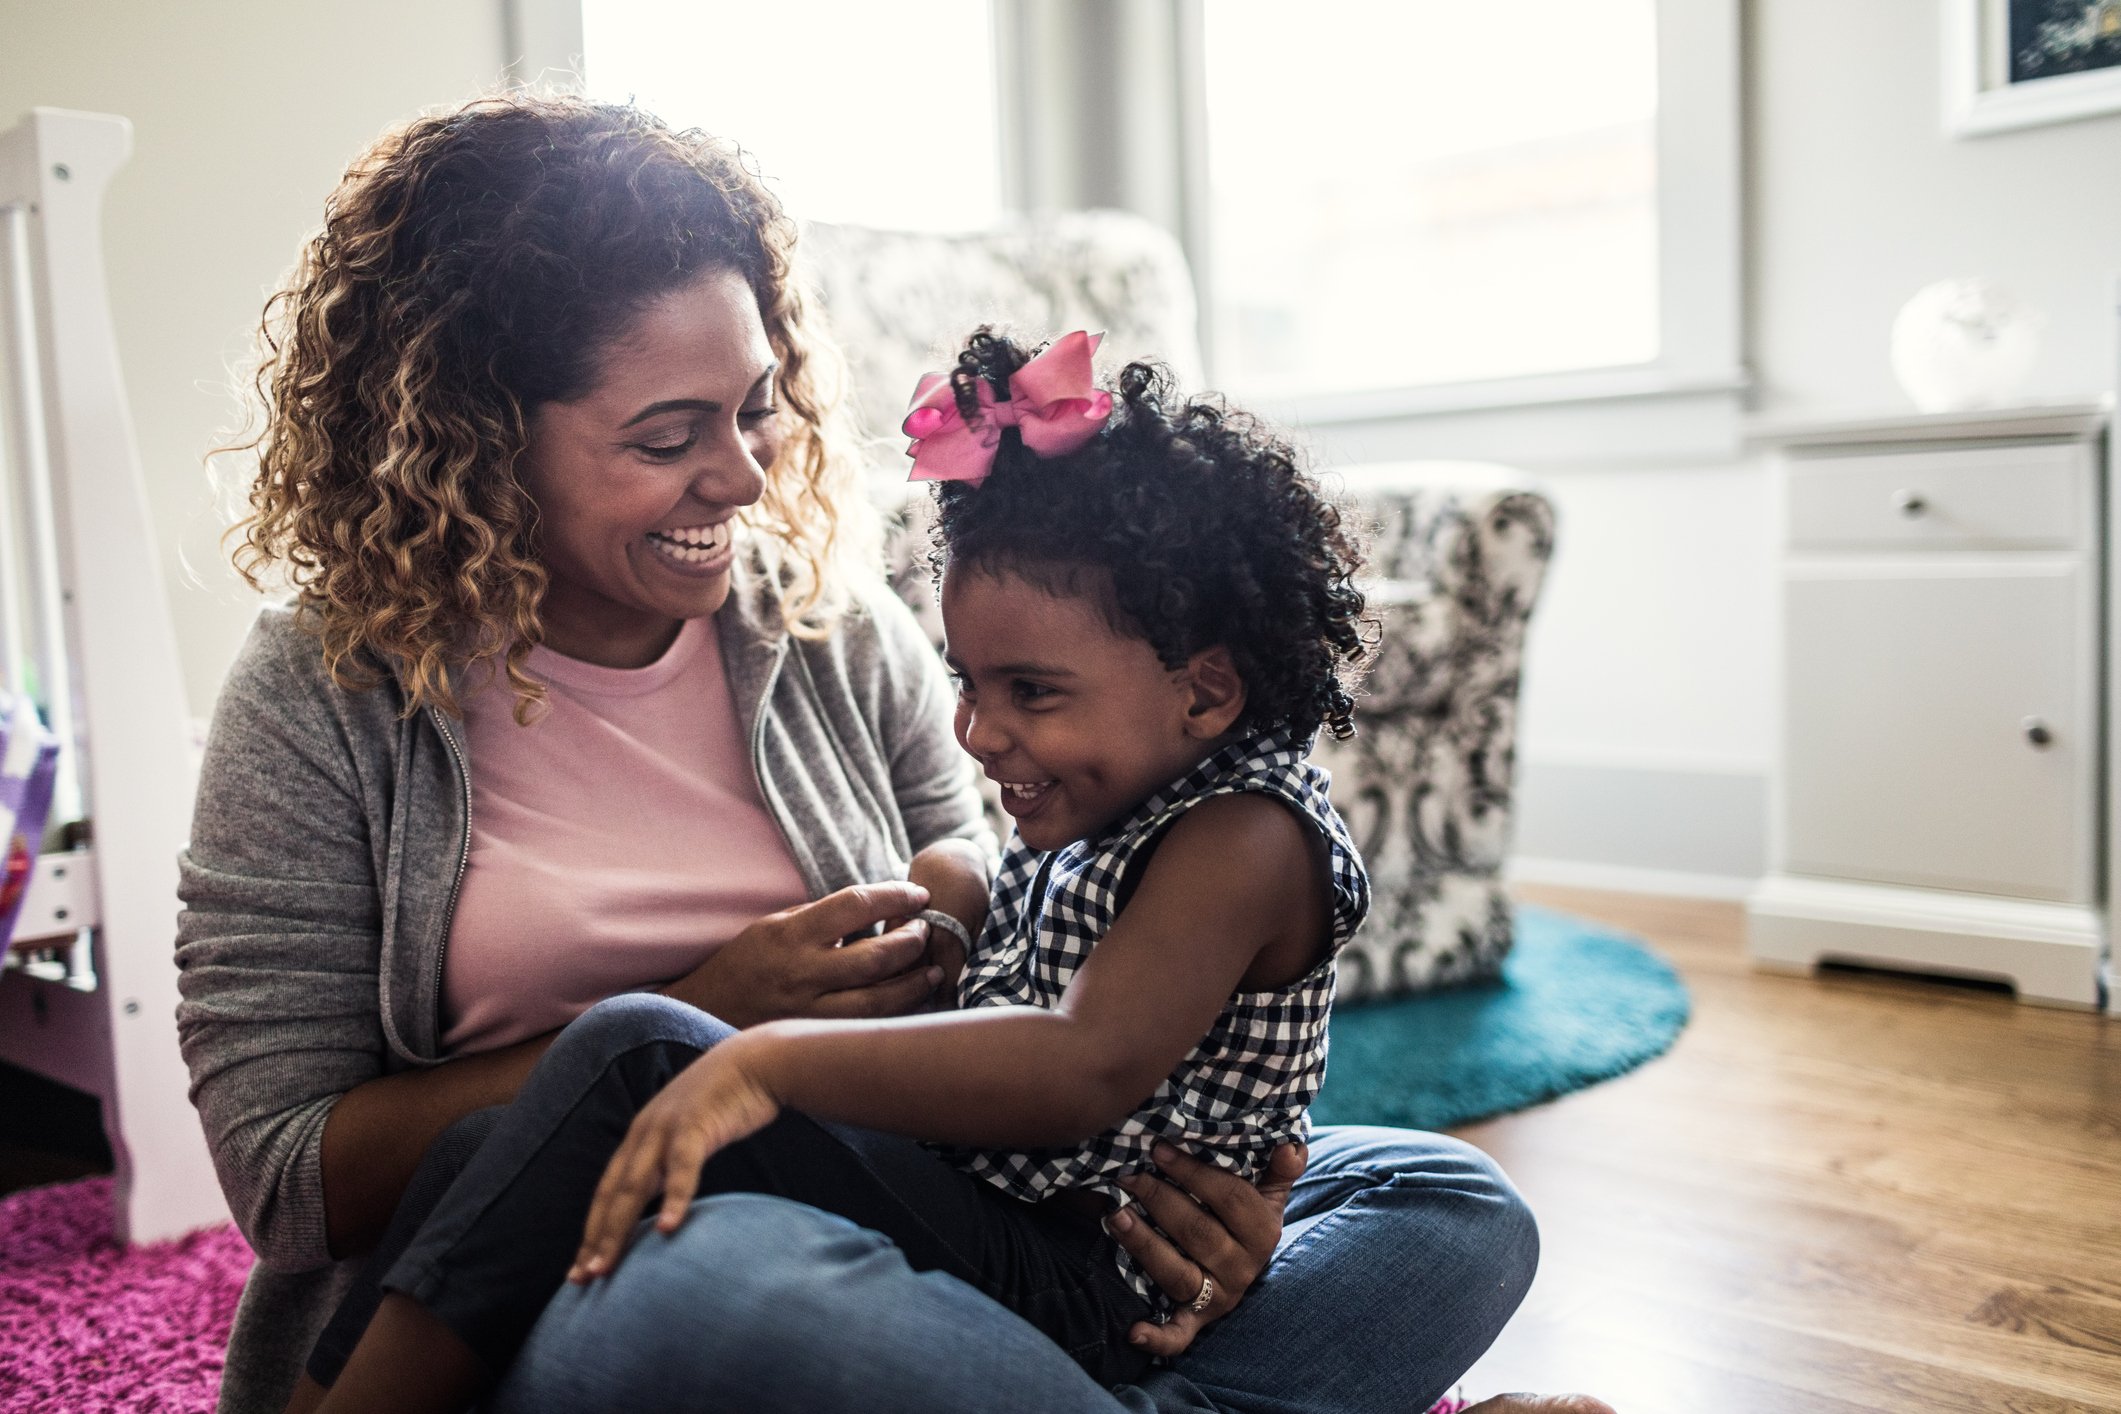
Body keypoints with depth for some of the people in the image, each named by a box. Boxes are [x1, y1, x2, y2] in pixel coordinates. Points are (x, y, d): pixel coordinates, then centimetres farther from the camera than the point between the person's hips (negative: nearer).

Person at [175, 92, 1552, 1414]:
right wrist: (700, 1024, -15)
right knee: (720, 1283, -41)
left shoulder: (843, 633, 5)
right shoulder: (326, 705, -4)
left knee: (1456, 1215, -7)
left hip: (877, 1234, 4)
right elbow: (289, 1181, -6)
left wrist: (1180, 1161, -14)